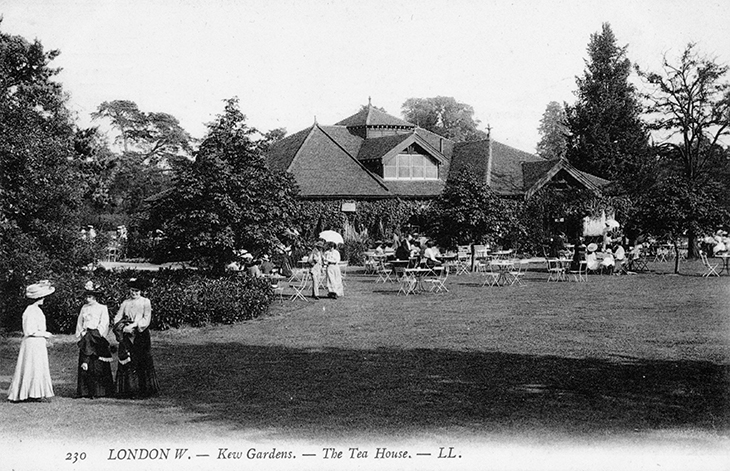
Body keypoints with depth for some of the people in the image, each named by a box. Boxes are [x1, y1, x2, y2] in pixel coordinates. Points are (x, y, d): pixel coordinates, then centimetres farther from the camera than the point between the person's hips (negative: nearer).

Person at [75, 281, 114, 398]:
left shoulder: (102, 308, 2)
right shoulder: (84, 308, 16)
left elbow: (104, 324, -4)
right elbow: (80, 323, 18)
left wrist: (96, 333, -11)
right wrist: (80, 334, 5)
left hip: (97, 338, -4)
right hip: (85, 339, 4)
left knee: (97, 366, -8)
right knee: (84, 365, -1)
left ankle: (98, 391, -5)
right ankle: (85, 391, 2)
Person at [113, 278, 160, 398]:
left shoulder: (145, 302, 5)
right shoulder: (125, 303, 14)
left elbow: (147, 319, -4)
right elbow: (117, 318, 7)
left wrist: (134, 325, -15)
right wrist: (124, 328, -11)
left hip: (141, 334, -3)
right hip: (127, 336, 3)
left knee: (143, 362, -5)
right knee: (127, 363, -3)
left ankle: (145, 390, -2)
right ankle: (128, 389, -1)